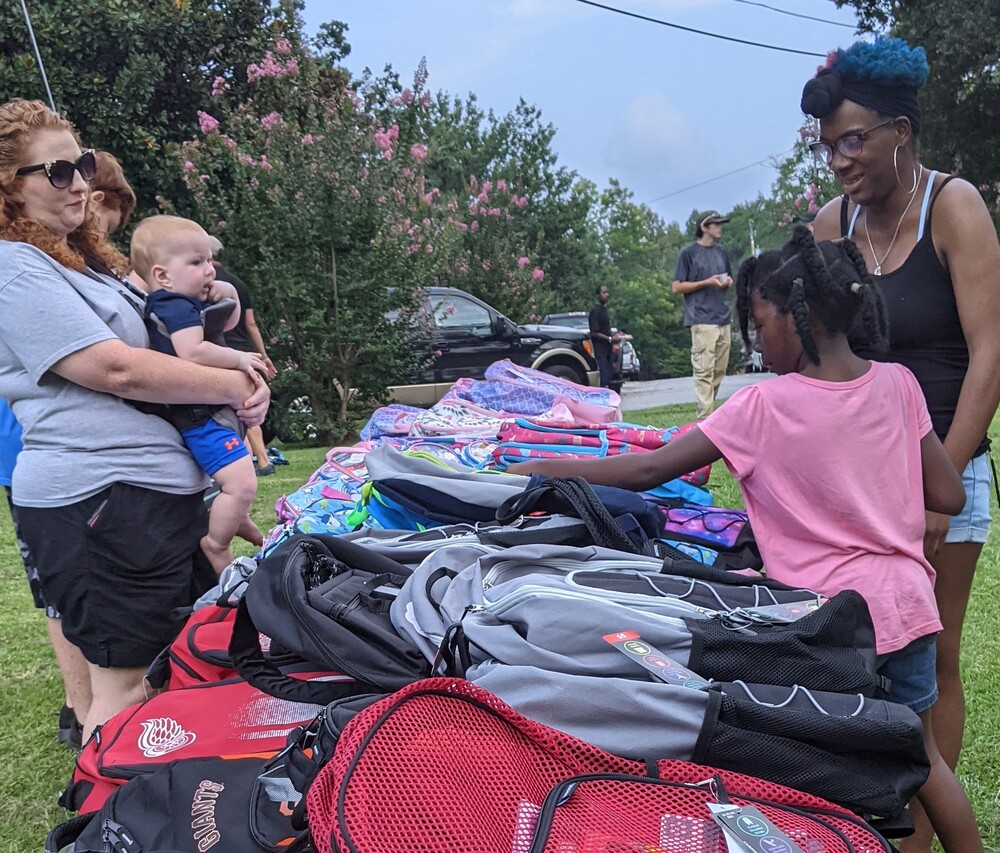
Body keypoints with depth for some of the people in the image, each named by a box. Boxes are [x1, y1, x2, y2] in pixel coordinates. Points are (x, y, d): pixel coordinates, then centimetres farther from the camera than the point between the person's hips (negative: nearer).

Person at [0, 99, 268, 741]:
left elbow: (162, 342, 26)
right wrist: (233, 388, -10)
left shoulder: (88, 260, 18)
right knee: (126, 686, -2)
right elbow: (116, 370, -21)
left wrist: (235, 374, 6)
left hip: (164, 482, 10)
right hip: (97, 496, -10)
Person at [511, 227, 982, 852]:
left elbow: (648, 471, -15)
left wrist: (541, 468, -7)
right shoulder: (898, 384, -4)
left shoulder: (763, 408, -16)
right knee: (922, 754, 24)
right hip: (907, 603, 5)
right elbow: (949, 496, 1)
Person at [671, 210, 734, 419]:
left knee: (719, 371, 8)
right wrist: (707, 282, -12)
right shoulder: (688, 253, 0)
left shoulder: (721, 252, 18)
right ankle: (705, 419, -12)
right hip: (702, 320, -7)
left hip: (723, 319, 7)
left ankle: (706, 408, 19)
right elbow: (676, 287, -3)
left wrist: (727, 282, 5)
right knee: (704, 371, -12)